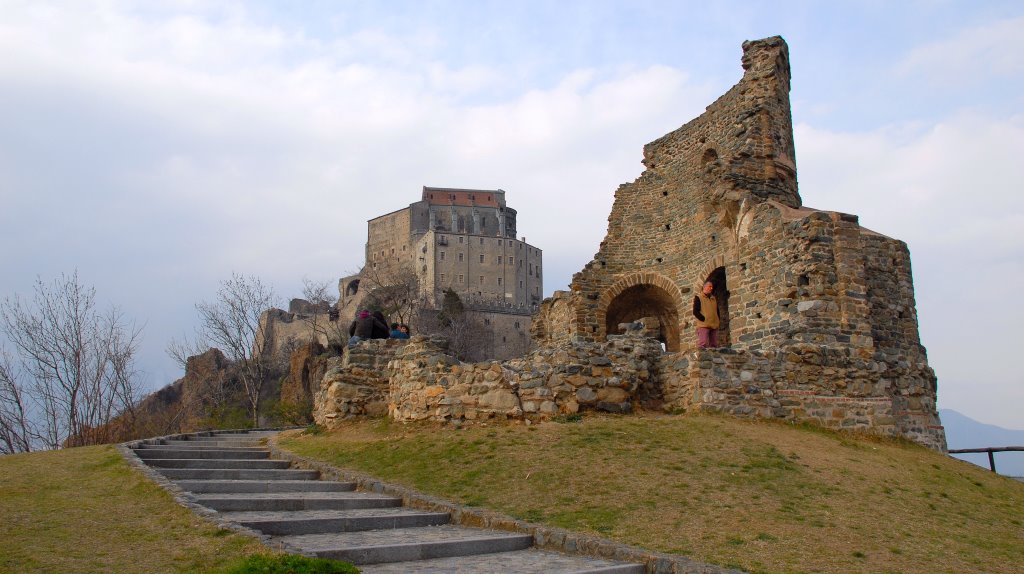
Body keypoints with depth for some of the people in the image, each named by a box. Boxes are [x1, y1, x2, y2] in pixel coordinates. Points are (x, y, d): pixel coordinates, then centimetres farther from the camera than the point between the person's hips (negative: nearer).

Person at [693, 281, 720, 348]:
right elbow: (695, 312, -8)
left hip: (714, 326, 7)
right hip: (703, 325, -6)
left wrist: (717, 321, 10)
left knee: (714, 345, 4)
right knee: (703, 344, -16)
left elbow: (717, 310, 26)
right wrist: (704, 319, -16)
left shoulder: (714, 298, 21)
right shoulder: (698, 297, 0)